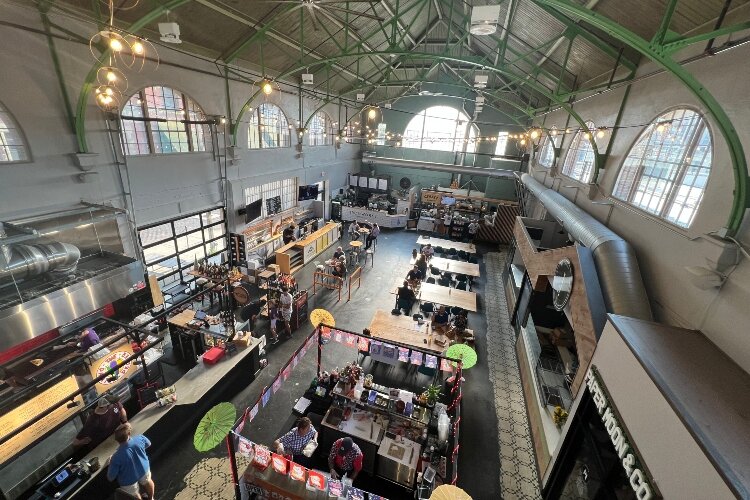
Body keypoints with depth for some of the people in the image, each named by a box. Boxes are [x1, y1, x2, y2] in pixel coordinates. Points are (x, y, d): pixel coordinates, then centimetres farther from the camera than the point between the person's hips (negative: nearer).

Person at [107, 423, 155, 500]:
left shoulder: (116, 457, -36)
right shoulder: (140, 438, -30)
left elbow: (110, 478, -20)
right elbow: (148, 443, -4)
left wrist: (111, 463, -4)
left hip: (129, 481, -3)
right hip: (143, 469, 3)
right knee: (147, 481, 34)